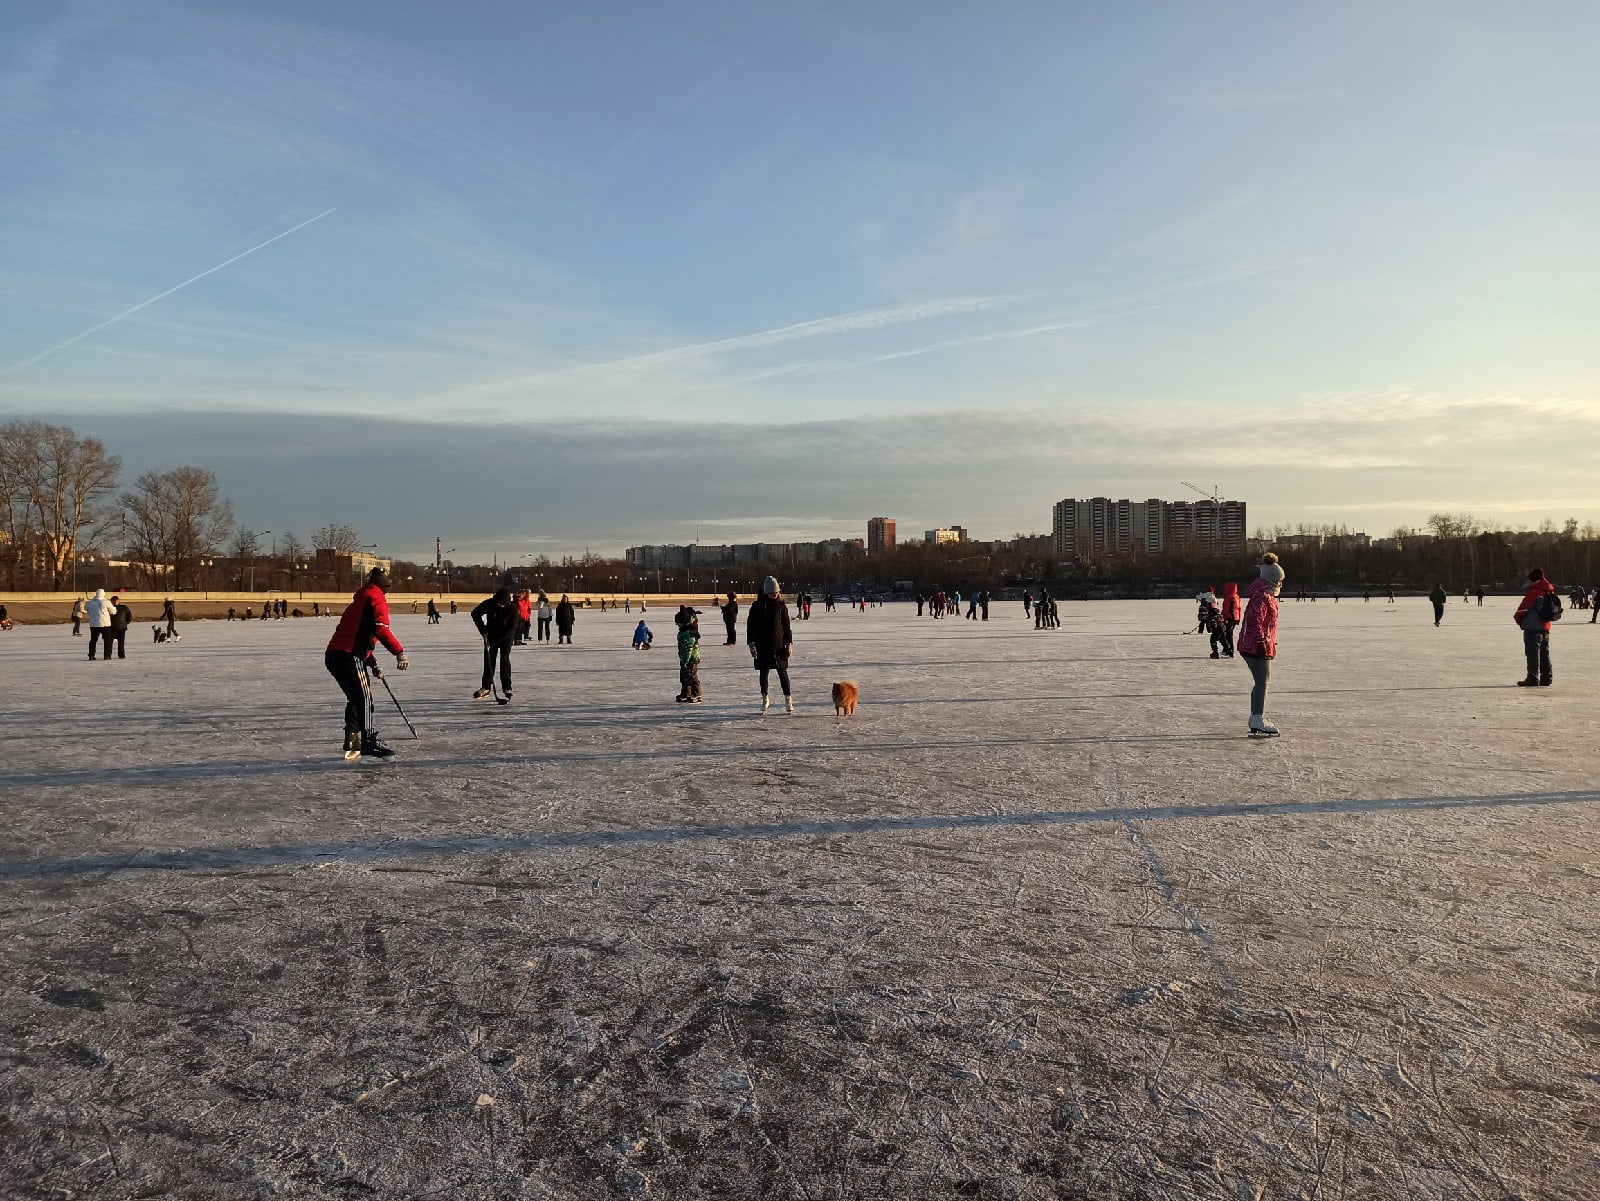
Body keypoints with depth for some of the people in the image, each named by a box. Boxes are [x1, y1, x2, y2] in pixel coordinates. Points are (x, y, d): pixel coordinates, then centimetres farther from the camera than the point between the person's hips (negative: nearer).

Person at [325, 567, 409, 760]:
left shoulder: (359, 601, 27)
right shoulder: (378, 600, -1)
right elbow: (381, 629, -19)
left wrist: (373, 664, 34)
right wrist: (399, 652, -26)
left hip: (333, 655, 9)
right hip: (348, 657, -9)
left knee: (355, 698, 18)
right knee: (363, 699, -9)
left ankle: (352, 744, 20)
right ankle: (369, 742, -12)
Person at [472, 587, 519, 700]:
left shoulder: (513, 609, -27)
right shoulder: (490, 603, -21)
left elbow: (511, 630, -26)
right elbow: (475, 613, -9)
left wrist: (493, 642, -28)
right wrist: (483, 631, -16)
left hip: (507, 635, -3)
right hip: (492, 633, 3)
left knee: (504, 658, -13)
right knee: (489, 658, 2)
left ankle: (507, 688, -7)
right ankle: (485, 687, 9)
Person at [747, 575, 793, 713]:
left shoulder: (781, 605, 2)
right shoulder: (757, 605, -2)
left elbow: (786, 625, 6)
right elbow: (750, 625, 0)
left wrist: (789, 643, 1)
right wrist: (751, 643, -6)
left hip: (778, 645, 0)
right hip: (762, 645, 0)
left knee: (783, 672, -1)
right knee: (764, 672, 9)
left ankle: (788, 700, 4)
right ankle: (765, 699, 21)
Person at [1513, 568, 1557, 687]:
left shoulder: (1533, 592, -17)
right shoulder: (1548, 592, 10)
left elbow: (1523, 608, -14)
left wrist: (1517, 617, 6)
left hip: (1532, 627, -9)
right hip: (1545, 627, 9)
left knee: (1533, 654, -5)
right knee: (1544, 654, 15)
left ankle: (1533, 678, -6)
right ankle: (1546, 678, 19)